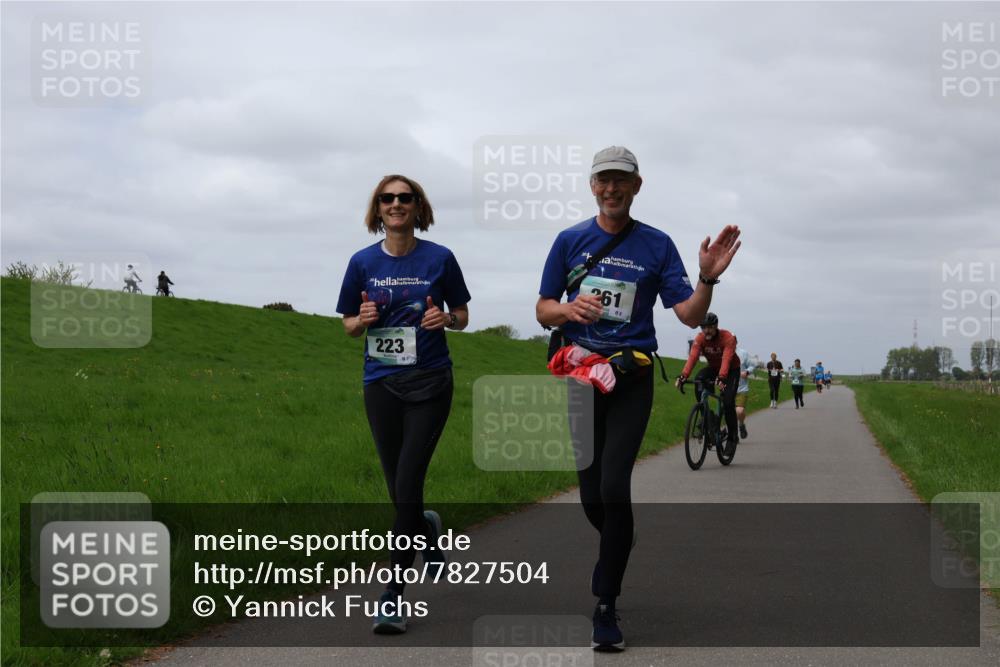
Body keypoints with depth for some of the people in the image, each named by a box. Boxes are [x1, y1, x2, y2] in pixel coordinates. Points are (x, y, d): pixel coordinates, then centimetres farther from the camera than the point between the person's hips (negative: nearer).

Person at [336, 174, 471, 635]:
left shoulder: (439, 259, -1)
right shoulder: (363, 262, 4)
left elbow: (462, 317, 8)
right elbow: (349, 326, 11)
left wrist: (444, 318, -14)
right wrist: (364, 319, -11)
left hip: (429, 383, -3)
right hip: (381, 384, 3)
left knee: (408, 484, -11)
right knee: (398, 488, 10)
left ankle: (394, 595, -7)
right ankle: (427, 528, 46)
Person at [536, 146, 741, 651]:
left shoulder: (656, 245, 2)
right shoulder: (570, 241, 6)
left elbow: (690, 315, -2)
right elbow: (543, 311, 8)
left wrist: (708, 278, -21)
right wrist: (571, 309, -13)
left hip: (631, 379, -2)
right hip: (581, 375, 2)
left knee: (614, 488, -15)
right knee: (592, 496, 5)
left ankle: (605, 606, -8)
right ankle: (618, 549, 38)